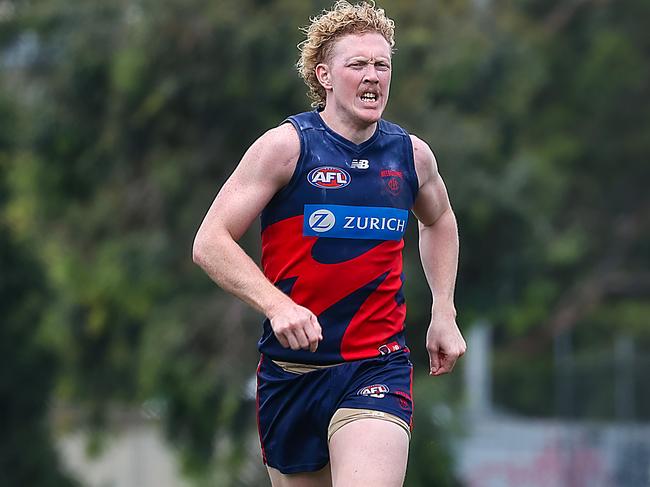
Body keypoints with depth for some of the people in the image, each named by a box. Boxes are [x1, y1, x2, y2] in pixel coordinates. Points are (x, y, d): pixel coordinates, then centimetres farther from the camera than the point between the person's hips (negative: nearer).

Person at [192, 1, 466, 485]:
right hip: (291, 368, -1)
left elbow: (439, 221, 29)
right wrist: (276, 304, -24)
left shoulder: (412, 154, 6)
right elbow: (210, 242, -10)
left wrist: (444, 312, 19)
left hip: (378, 367, 1)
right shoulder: (287, 145, -7)